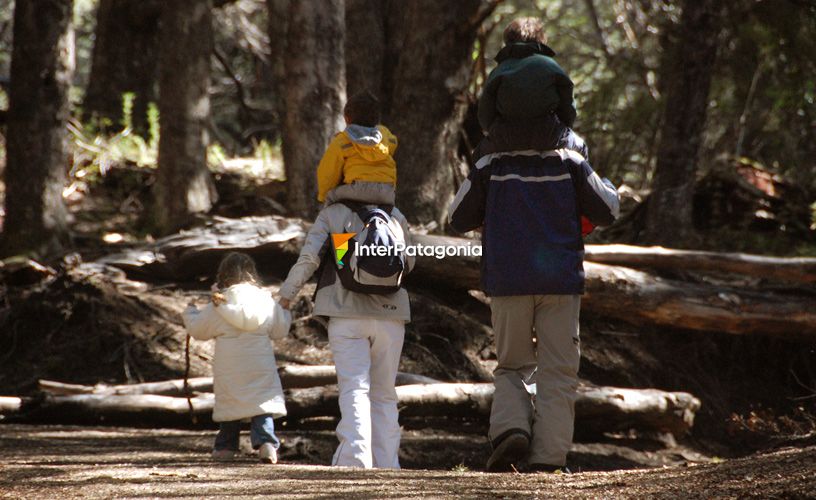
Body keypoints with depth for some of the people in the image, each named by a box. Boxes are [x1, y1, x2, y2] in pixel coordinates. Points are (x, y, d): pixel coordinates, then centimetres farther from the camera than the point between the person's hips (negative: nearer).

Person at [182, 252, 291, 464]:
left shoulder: (217, 306, -3)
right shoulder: (267, 302, 2)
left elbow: (198, 330, 10)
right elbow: (280, 330, 15)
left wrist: (190, 313, 31)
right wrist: (286, 314, 36)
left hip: (229, 369, -1)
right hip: (260, 365, 1)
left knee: (230, 403, 12)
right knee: (263, 404, -1)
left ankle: (226, 447, 20)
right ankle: (266, 442, -19)